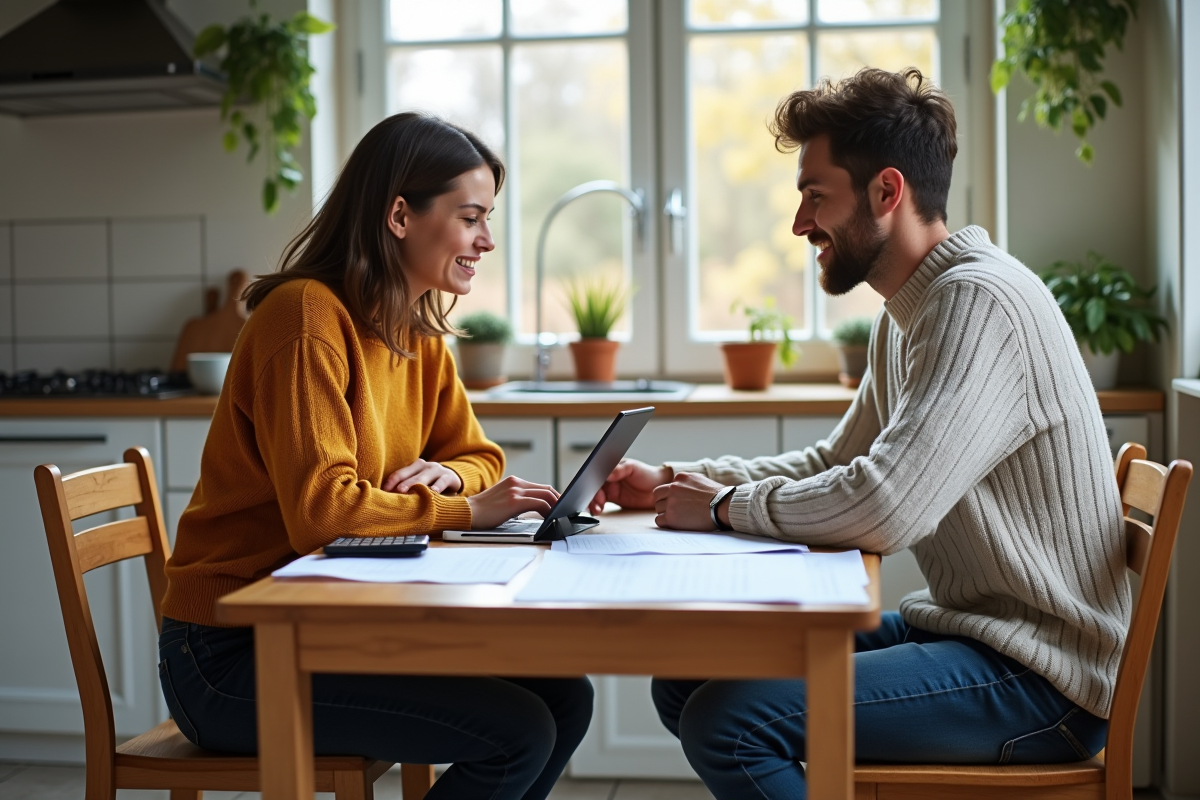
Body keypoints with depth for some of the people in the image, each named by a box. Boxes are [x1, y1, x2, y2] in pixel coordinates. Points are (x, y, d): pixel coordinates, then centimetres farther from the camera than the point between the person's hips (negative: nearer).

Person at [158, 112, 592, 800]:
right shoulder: (307, 317, -18)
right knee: (517, 732, -18)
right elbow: (320, 508, -26)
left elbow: (479, 458, 14)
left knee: (565, 698, -2)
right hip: (234, 654, -8)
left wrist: (442, 473, -8)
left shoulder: (419, 335, 9)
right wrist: (465, 510, -19)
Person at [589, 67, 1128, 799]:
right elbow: (835, 463, 20)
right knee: (684, 679, 5)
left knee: (728, 719, -23)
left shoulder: (980, 301, -20)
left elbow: (882, 509, -29)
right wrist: (671, 481, 9)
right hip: (957, 627, 9)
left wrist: (726, 506, -12)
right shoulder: (906, 314, 12)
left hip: (1038, 677, -9)